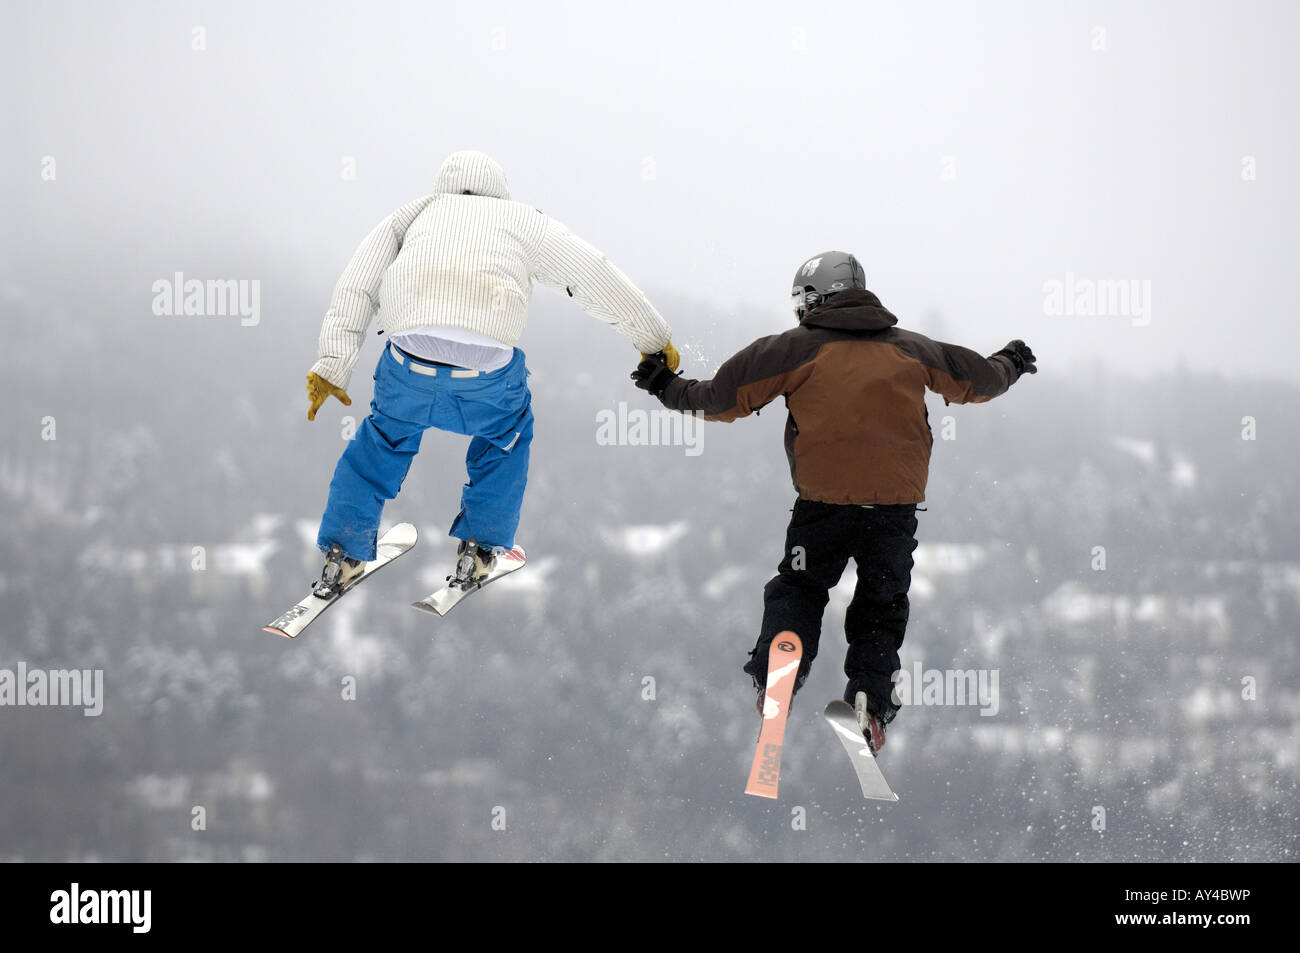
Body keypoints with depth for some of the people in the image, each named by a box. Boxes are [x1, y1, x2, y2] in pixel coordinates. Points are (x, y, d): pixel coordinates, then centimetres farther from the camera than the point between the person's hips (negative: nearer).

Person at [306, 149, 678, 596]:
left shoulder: (414, 214, 27)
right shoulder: (523, 220, 24)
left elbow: (356, 287, 16)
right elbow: (597, 279, 25)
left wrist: (332, 365, 10)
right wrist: (653, 339, 35)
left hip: (411, 360, 1)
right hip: (487, 371, -1)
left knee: (387, 434, 30)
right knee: (506, 433, 32)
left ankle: (342, 553, 28)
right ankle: (478, 547, 29)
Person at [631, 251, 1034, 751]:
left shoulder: (798, 349, -1)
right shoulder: (913, 350, 10)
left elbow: (726, 395, 1)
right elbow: (978, 380, 24)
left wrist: (672, 390, 19)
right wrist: (1010, 366, 47)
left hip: (825, 500, -2)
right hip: (897, 504, 2)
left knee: (797, 590, 14)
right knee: (881, 606, 16)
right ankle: (871, 700, -3)